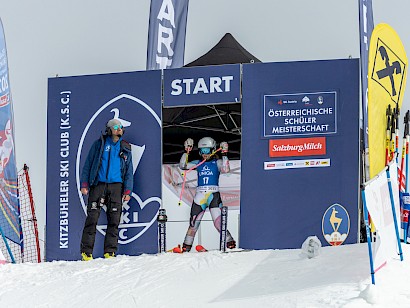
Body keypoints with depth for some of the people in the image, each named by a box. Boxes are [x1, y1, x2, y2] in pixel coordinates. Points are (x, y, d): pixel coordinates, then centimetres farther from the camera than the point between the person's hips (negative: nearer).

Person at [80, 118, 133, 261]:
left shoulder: (125, 148, 12)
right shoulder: (99, 143, 5)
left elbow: (129, 171, 14)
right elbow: (88, 164, 6)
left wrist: (127, 190, 4)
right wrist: (84, 184, -2)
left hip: (116, 186, 2)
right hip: (98, 185, -2)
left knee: (114, 220, 0)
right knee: (92, 218, -7)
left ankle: (110, 252, 6)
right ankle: (86, 251, -3)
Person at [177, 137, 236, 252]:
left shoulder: (217, 162, 5)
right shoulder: (198, 163, 15)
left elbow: (226, 169, -12)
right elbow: (183, 166, 7)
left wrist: (224, 155, -15)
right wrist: (186, 152, -1)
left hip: (214, 195, -3)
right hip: (199, 195, 3)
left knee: (218, 222, -16)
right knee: (193, 223, 6)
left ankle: (230, 242, -9)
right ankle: (186, 246, 16)